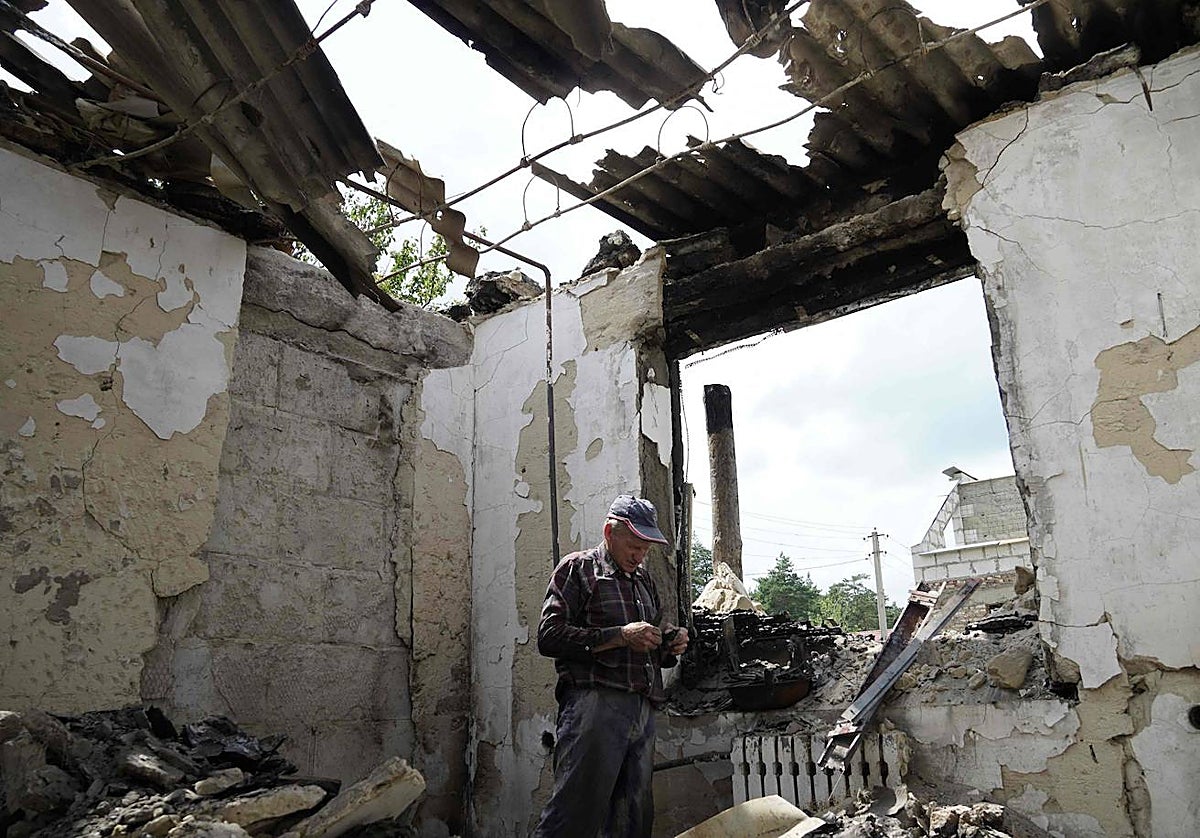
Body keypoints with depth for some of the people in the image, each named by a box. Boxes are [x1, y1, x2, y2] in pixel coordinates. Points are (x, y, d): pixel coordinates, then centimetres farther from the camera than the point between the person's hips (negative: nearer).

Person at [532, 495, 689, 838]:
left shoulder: (645, 580, 25)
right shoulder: (577, 568, 3)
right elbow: (548, 636, -9)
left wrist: (670, 644, 9)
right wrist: (620, 635, -14)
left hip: (643, 710, 7)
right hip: (595, 703, -7)